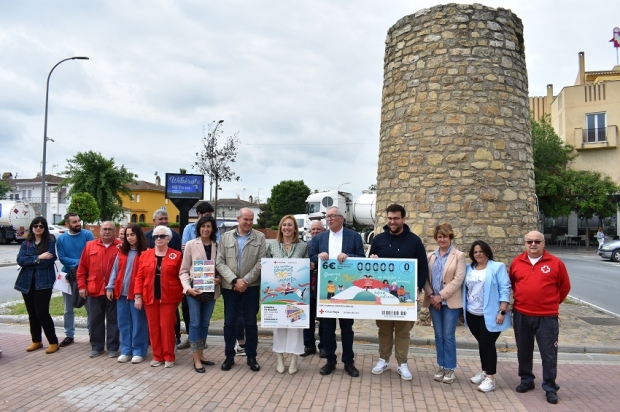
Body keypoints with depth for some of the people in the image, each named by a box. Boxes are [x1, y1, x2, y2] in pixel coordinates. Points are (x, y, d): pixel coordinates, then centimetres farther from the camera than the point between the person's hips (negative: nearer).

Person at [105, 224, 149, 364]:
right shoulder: (122, 252, 11)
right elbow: (115, 270, 13)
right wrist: (110, 287, 6)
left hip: (136, 293, -5)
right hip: (121, 292, 5)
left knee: (138, 323, 2)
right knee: (124, 323, 10)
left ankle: (138, 351, 11)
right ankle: (126, 351, 20)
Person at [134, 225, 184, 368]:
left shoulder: (176, 255, -1)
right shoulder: (145, 254, 6)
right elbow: (140, 277, 5)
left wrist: (180, 296, -4)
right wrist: (138, 296, -1)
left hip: (168, 298, -3)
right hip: (149, 297, 3)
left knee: (167, 326, -2)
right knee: (153, 327, 8)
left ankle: (169, 357, 12)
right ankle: (157, 356, 21)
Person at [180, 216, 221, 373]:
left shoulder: (217, 246, 3)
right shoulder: (191, 245, -4)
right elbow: (184, 270, -3)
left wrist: (219, 279, -10)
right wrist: (188, 288, -15)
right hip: (194, 289, -3)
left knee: (205, 323, 12)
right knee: (195, 323, -1)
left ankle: (201, 355, 24)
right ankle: (196, 359, 7)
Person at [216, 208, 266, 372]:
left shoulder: (260, 237, 1)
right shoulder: (226, 237, 3)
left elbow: (261, 262, -5)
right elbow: (220, 262, -3)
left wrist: (246, 280, -13)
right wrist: (234, 281, -13)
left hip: (251, 286, -1)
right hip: (229, 286, 1)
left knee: (251, 323, 7)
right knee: (229, 323, 8)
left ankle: (251, 357, 20)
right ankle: (229, 356, 22)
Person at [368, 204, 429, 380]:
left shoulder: (414, 240, -1)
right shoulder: (379, 239, 3)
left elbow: (423, 267, 1)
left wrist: (418, 287, -9)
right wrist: (372, 261, -12)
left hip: (406, 294, -1)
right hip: (382, 292, 2)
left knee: (403, 330, 7)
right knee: (384, 328, 11)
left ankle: (402, 364, 18)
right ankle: (383, 360, 24)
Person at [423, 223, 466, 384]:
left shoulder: (459, 255, -3)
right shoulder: (430, 256, 10)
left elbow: (458, 279, -11)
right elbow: (425, 277, 7)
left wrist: (441, 295, -15)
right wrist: (431, 295, -7)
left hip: (451, 302, -4)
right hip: (433, 301, 4)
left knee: (448, 336, -1)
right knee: (438, 335, 9)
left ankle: (450, 369, 11)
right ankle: (441, 366, 20)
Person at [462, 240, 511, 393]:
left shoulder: (497, 267, -6)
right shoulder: (469, 269, 9)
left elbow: (505, 289, -11)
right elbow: (465, 289, 14)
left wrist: (502, 311, -16)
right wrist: (463, 309, 11)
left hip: (490, 315, -5)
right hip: (472, 314, 5)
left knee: (488, 344, -4)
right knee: (481, 343, 15)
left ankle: (490, 378, 5)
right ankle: (484, 371, 28)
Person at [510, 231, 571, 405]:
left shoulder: (555, 263, -5)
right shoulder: (517, 262, 2)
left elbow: (565, 287, 7)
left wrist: (552, 303, 9)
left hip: (547, 317, -3)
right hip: (521, 315, 3)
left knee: (549, 353, 2)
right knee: (523, 351, 15)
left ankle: (550, 388, 16)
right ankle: (526, 380, 31)